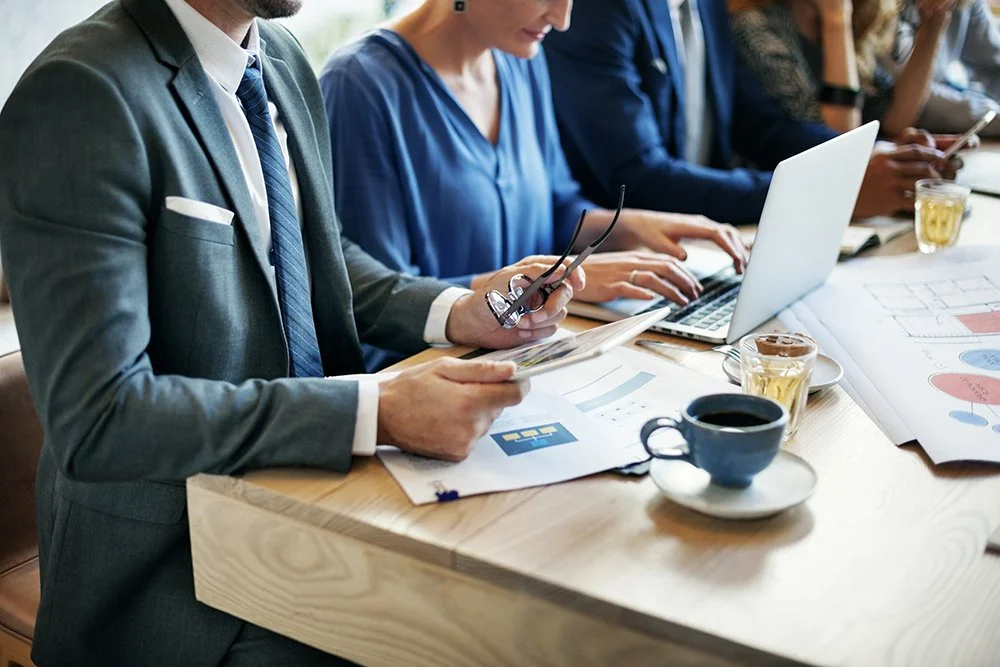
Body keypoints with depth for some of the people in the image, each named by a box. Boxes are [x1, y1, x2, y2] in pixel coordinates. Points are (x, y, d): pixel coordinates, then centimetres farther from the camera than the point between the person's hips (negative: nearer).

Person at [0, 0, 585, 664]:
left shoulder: (284, 61, 5)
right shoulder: (79, 93, -20)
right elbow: (97, 417, -24)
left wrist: (457, 312, -1)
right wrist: (378, 413, -27)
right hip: (173, 557, -7)